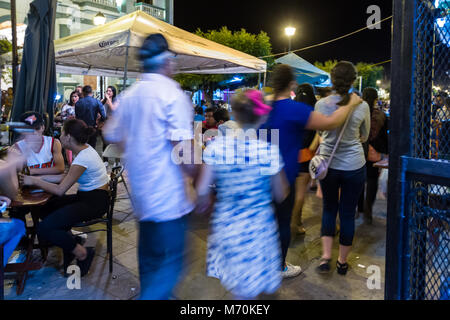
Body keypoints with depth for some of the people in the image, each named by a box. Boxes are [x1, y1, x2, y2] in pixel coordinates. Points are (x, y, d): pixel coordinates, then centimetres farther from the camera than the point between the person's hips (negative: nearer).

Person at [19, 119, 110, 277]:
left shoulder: (83, 158, -24)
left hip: (95, 202, -10)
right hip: (86, 196, 10)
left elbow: (60, 190, -20)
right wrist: (40, 179, 7)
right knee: (44, 209, 9)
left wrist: (34, 181, -7)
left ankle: (82, 253, 1)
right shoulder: (83, 150, 6)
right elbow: (66, 177, 12)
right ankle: (69, 243, 16)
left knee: (44, 229, -16)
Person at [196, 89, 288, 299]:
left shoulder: (217, 146, -12)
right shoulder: (269, 150, -18)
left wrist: (203, 202, 12)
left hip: (225, 224, 3)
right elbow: (280, 195, -9)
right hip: (257, 226, -2)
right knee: (247, 290, 17)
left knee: (237, 282, 26)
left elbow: (202, 189, -9)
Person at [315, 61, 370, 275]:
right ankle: (342, 262, 25)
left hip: (327, 164, 1)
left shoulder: (321, 104, -9)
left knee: (329, 208, 19)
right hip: (354, 166, -1)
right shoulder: (362, 106, -10)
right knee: (348, 213, 11)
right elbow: (364, 137, 6)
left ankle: (326, 256, 12)